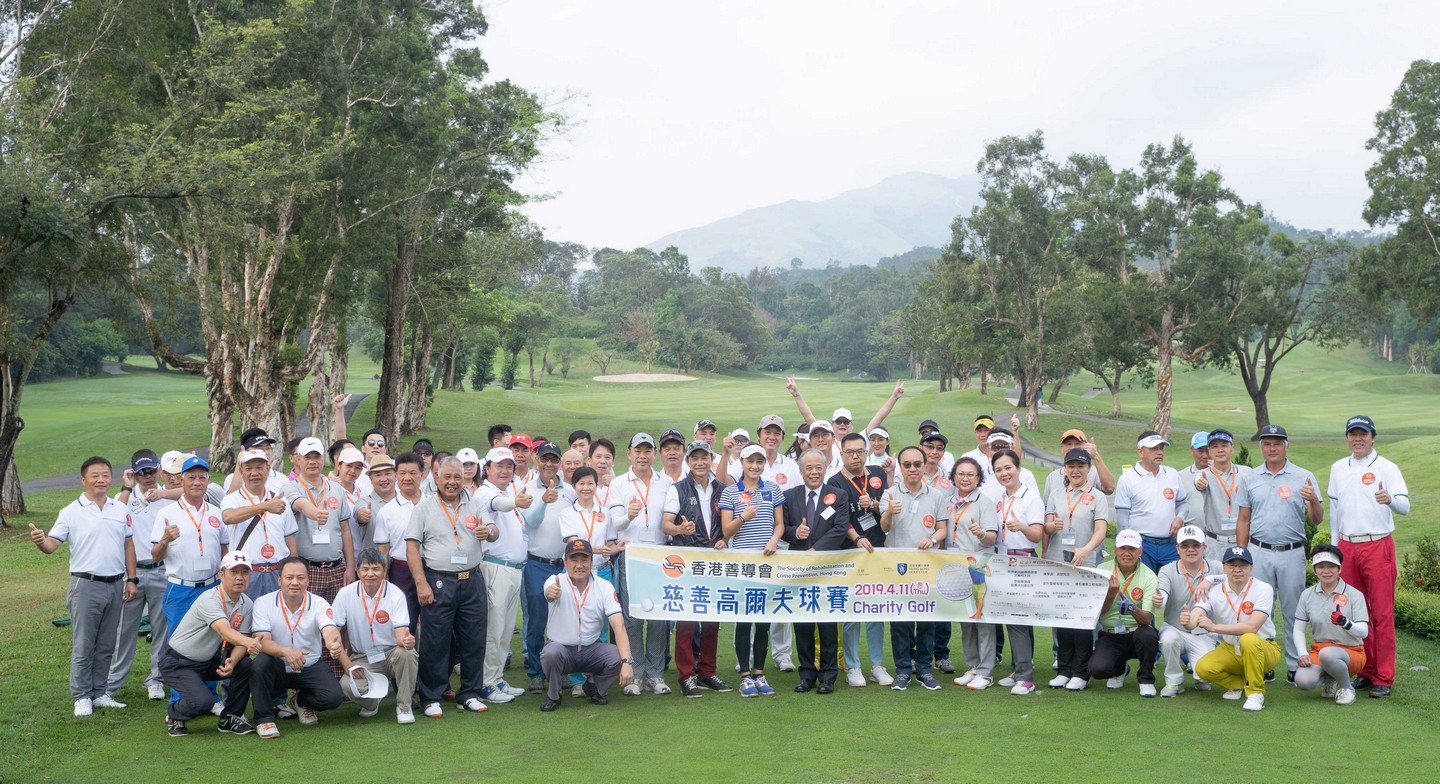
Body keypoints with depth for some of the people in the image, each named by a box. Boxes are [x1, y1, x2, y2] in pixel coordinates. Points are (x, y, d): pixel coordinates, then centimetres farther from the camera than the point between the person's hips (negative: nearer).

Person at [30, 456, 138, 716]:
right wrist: (40, 541, -36)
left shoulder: (120, 509, 8)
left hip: (115, 585, 4)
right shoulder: (71, 512, -5)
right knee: (83, 646, 0)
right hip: (86, 586, -4)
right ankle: (82, 697, 9)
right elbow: (52, 544, -12)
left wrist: (131, 579, 10)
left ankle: (100, 693, 21)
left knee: (106, 646, 12)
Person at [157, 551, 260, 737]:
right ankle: (173, 715, 8)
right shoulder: (210, 600, -27)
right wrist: (248, 642, -65)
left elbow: (242, 639, -6)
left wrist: (232, 661, -29)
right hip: (177, 663, -6)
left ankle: (230, 717, 1)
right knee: (203, 702, -27)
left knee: (244, 663, -20)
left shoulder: (247, 605, -3)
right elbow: (224, 630, -44)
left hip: (208, 661, 7)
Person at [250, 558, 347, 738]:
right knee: (260, 663, -34)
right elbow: (262, 641, -23)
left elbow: (329, 630, -29)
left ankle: (303, 701, 15)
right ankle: (264, 718, -11)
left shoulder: (319, 603, -10)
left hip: (310, 667, 1)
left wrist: (334, 644, -55)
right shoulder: (264, 603, -12)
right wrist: (285, 651, -45)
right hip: (277, 667, -1)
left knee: (333, 697, -22)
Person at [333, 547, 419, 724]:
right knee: (347, 685, -29)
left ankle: (404, 706, -12)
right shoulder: (346, 594, -7)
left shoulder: (396, 594, -11)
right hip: (362, 659, 1)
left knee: (405, 652, -36)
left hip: (391, 653, -1)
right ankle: (371, 703, 9)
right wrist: (346, 662, -13)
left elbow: (401, 633, -20)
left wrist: (406, 640, -45)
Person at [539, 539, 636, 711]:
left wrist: (627, 663, -31)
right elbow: (550, 592, -39)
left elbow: (619, 626, -17)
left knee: (619, 657, -25)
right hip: (562, 648, -2)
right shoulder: (555, 581, -13)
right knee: (551, 653, -35)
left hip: (592, 649, 2)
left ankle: (594, 687, 9)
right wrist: (551, 593, -67)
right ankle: (553, 696, -3)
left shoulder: (604, 587, -8)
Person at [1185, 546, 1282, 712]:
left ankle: (1256, 692, -16)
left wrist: (1214, 627, -39)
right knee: (1203, 668, -23)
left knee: (1248, 639, -36)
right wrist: (1187, 621, -50)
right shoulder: (1214, 591, -10)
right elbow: (1194, 619, -24)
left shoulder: (1263, 589, -18)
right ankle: (1240, 684, 8)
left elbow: (1252, 626, -32)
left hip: (1263, 648, -4)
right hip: (1230, 650, 4)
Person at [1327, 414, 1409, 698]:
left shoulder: (1387, 468, -3)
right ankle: (1365, 671, 18)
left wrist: (1390, 500, -36)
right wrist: (1334, 546, 15)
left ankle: (1383, 678, 1)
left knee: (1382, 613, -4)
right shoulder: (1338, 469, 12)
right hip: (1347, 547, 5)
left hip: (1378, 547, -5)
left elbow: (1405, 506, -14)